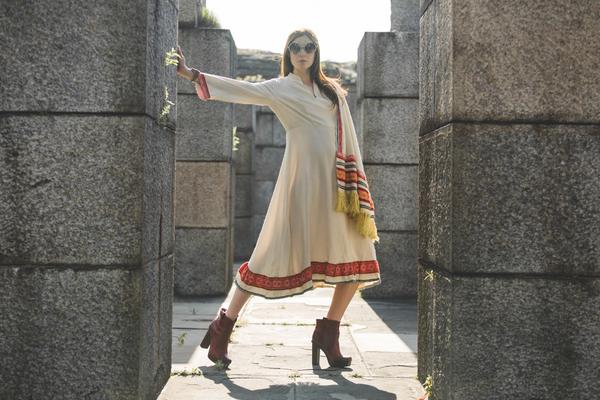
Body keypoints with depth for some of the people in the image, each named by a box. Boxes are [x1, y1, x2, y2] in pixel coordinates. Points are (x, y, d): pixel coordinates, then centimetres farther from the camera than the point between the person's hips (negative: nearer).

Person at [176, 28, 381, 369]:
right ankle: (223, 327, 5)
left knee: (356, 259, -1)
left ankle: (328, 334, 12)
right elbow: (241, 89, -6)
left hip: (335, 181, 5)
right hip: (301, 178, -5)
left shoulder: (331, 89, 19)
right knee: (276, 254, -6)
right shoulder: (280, 88, 6)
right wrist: (192, 74, -17)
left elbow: (344, 136, 20)